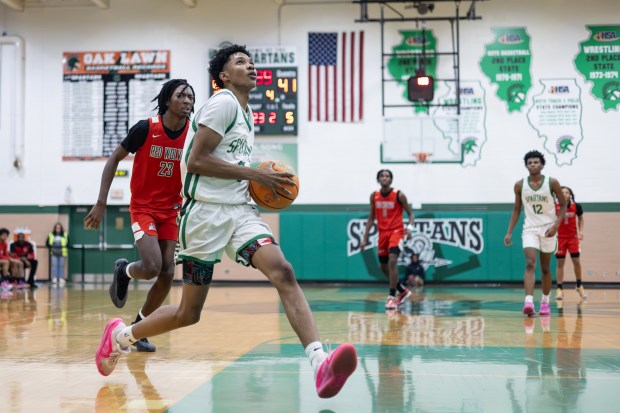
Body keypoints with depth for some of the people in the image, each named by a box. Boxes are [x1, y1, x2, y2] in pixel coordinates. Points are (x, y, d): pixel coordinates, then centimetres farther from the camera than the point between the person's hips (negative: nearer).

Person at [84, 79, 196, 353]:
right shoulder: (146, 128, -15)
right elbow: (115, 159, -5)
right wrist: (101, 203, -10)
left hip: (171, 210, 4)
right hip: (143, 207, -4)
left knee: (167, 274, -3)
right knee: (152, 267, -21)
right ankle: (124, 271, 16)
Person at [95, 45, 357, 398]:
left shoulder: (248, 115, 20)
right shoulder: (223, 103, -6)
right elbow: (196, 160, -16)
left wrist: (260, 183, 11)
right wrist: (253, 173, -15)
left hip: (240, 211, 7)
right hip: (207, 211, -7)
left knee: (283, 272, -21)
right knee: (189, 312, 4)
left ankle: (320, 363, -34)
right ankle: (121, 334, 30)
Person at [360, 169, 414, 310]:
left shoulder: (398, 195, -10)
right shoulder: (374, 196, 2)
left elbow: (410, 213, -2)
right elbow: (371, 217, 10)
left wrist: (410, 227, -21)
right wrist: (365, 238, 6)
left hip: (396, 231, -5)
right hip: (383, 233, 5)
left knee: (392, 261, -23)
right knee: (384, 267, 11)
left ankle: (392, 296, -16)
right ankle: (403, 291, 31)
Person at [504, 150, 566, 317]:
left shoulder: (552, 182, -7)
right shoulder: (520, 185, -2)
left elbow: (563, 205, 1)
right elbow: (516, 209, 8)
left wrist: (556, 225, -13)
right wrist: (509, 232, 3)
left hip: (548, 229, 0)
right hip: (530, 229, 0)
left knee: (545, 268, 10)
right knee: (530, 264, -18)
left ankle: (545, 302, 25)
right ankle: (528, 301, -28)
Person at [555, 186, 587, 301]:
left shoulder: (576, 206, -8)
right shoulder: (555, 207, -13)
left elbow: (580, 219, 9)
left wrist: (581, 231, -4)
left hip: (573, 236, 1)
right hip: (560, 237, -1)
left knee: (576, 261, 2)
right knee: (560, 263, 0)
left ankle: (579, 286, 21)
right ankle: (559, 289, 5)